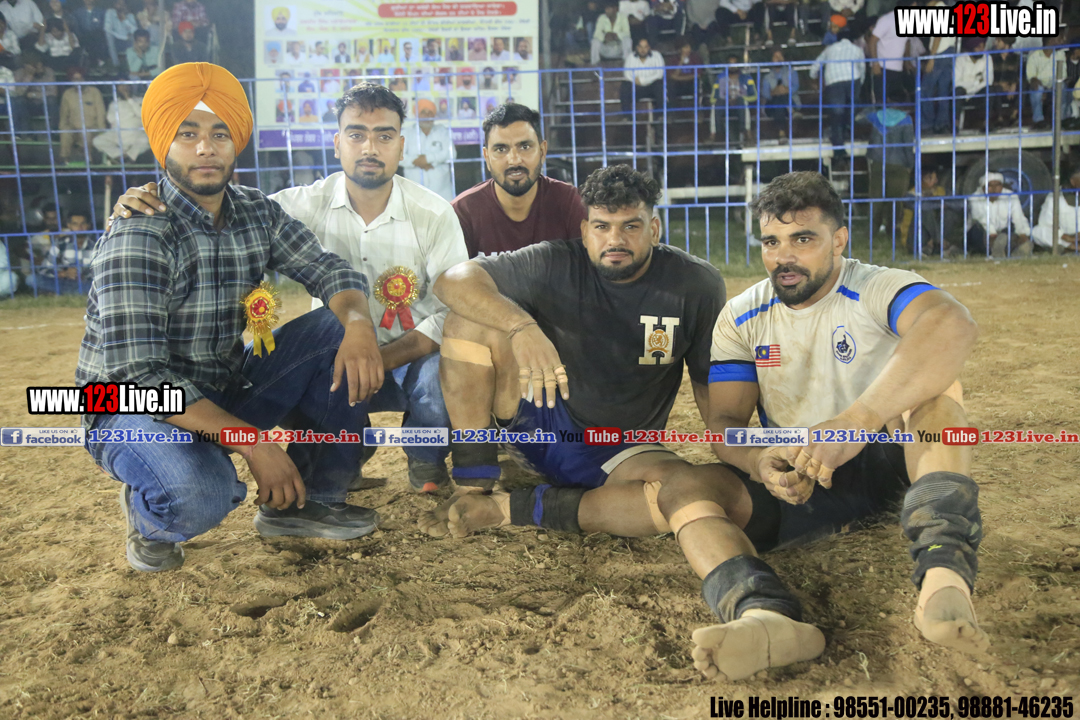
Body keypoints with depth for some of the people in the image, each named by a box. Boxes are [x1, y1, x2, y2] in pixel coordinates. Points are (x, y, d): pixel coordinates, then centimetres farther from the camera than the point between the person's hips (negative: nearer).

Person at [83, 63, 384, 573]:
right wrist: (252, 441, -33)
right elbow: (138, 373, -28)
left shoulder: (258, 213, -1)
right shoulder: (140, 235, -22)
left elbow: (332, 273, -4)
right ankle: (149, 514, 3)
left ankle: (309, 499, 0)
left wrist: (358, 323, -29)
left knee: (338, 331, -11)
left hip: (225, 391, 6)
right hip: (132, 409, -6)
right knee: (196, 497, -37)